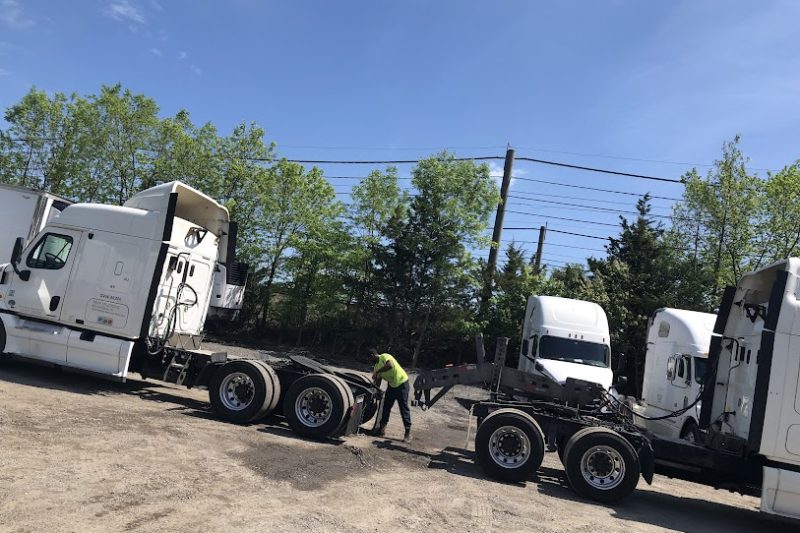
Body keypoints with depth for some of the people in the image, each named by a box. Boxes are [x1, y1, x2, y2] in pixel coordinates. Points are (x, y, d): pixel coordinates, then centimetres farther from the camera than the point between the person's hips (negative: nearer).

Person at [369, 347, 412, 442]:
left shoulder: (384, 357, -18)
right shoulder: (376, 366, 8)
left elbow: (390, 365, -39)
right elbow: (377, 381, 12)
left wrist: (377, 371, -32)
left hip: (402, 383, -9)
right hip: (391, 385, 9)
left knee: (404, 408, -7)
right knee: (386, 407, 10)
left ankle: (408, 433, -2)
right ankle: (382, 429, 21)